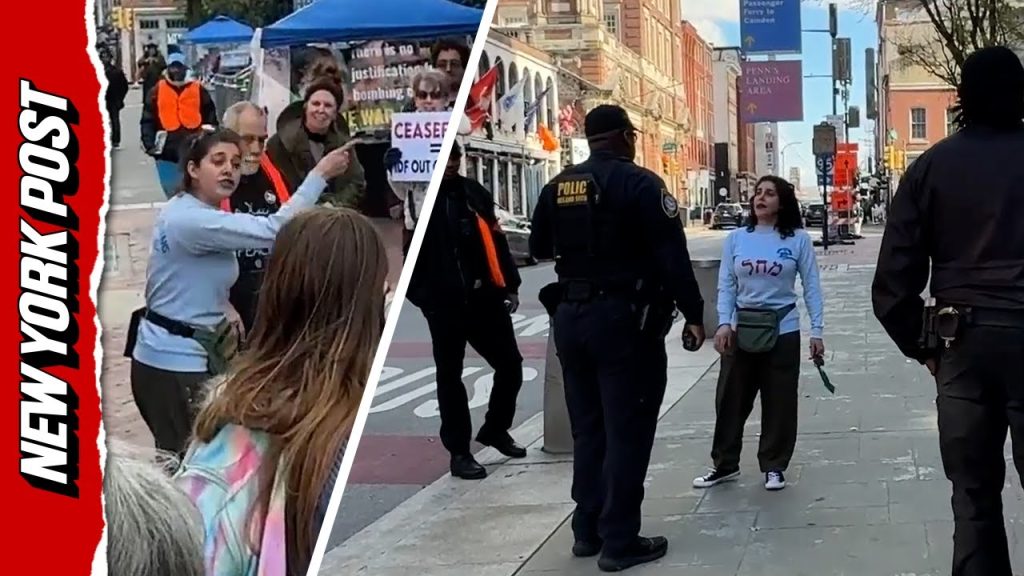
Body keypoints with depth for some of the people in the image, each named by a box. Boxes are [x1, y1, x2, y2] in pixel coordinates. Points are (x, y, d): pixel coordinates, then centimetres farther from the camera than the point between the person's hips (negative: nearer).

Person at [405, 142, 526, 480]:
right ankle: (459, 451, 14)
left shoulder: (475, 193, 12)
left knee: (510, 365, 9)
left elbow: (496, 240, 15)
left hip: (485, 296, 5)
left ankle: (495, 430, 31)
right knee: (450, 374, 4)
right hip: (444, 301, -5)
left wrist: (510, 285, 11)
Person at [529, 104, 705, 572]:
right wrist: (693, 313, -10)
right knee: (626, 429, -1)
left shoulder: (558, 187, 7)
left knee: (587, 427, 15)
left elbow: (539, 248, 18)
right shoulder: (640, 183, -11)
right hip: (624, 318, -6)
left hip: (570, 316, 7)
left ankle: (588, 530, 21)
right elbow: (672, 256, -16)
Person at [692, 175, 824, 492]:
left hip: (783, 331, -2)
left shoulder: (798, 239, -2)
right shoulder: (736, 238, 3)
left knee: (779, 403, 5)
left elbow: (811, 287, 0)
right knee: (730, 400, 7)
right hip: (740, 330, 2)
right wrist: (724, 323, -10)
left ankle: (774, 467, 20)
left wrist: (817, 331, -5)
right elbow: (726, 286, 3)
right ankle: (724, 464, 20)